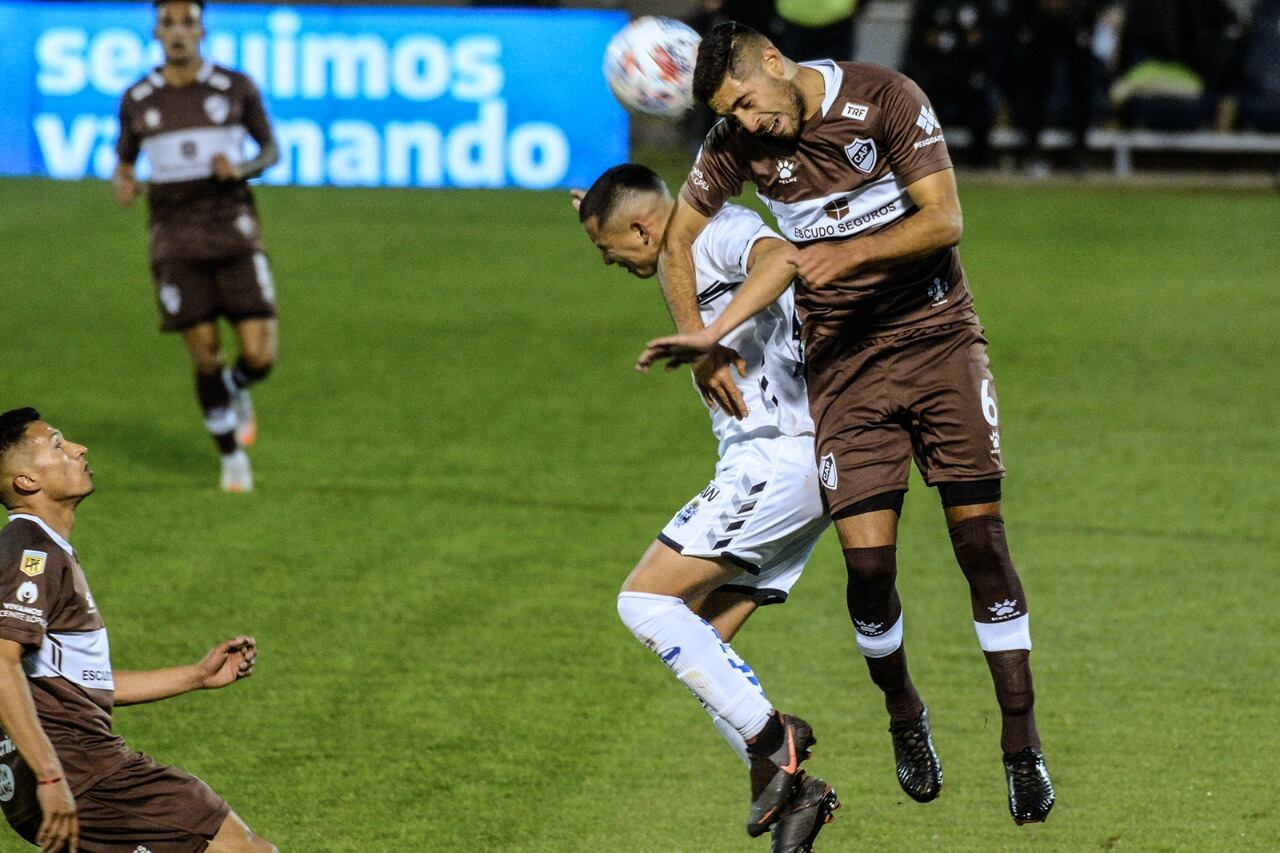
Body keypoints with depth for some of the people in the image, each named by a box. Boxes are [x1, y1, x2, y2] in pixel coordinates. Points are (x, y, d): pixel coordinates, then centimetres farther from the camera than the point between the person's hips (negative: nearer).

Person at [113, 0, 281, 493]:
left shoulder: (236, 88, -2)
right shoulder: (138, 101, 2)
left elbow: (272, 151, 9)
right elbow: (124, 164, 14)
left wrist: (241, 169, -15)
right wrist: (123, 186, -11)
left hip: (234, 232, 0)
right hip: (176, 243, 0)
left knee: (259, 358, -9)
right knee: (205, 356, -3)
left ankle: (237, 393, 30)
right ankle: (232, 459, 19)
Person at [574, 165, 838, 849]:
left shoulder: (723, 233, -8)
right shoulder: (694, 253, 22)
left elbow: (779, 259, -31)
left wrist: (708, 334, -43)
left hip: (774, 457, -10)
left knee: (644, 600, -12)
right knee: (696, 643, 6)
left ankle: (768, 738, -15)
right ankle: (785, 787, -1)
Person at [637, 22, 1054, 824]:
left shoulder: (886, 98, -10)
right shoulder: (738, 143, -1)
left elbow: (945, 221, -12)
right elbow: (679, 237, 12)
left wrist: (850, 254, -24)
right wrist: (698, 338, 1)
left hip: (938, 335, -2)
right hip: (845, 361, 2)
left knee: (980, 536, -8)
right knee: (869, 556, -10)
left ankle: (1023, 747, -1)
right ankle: (904, 714, 18)